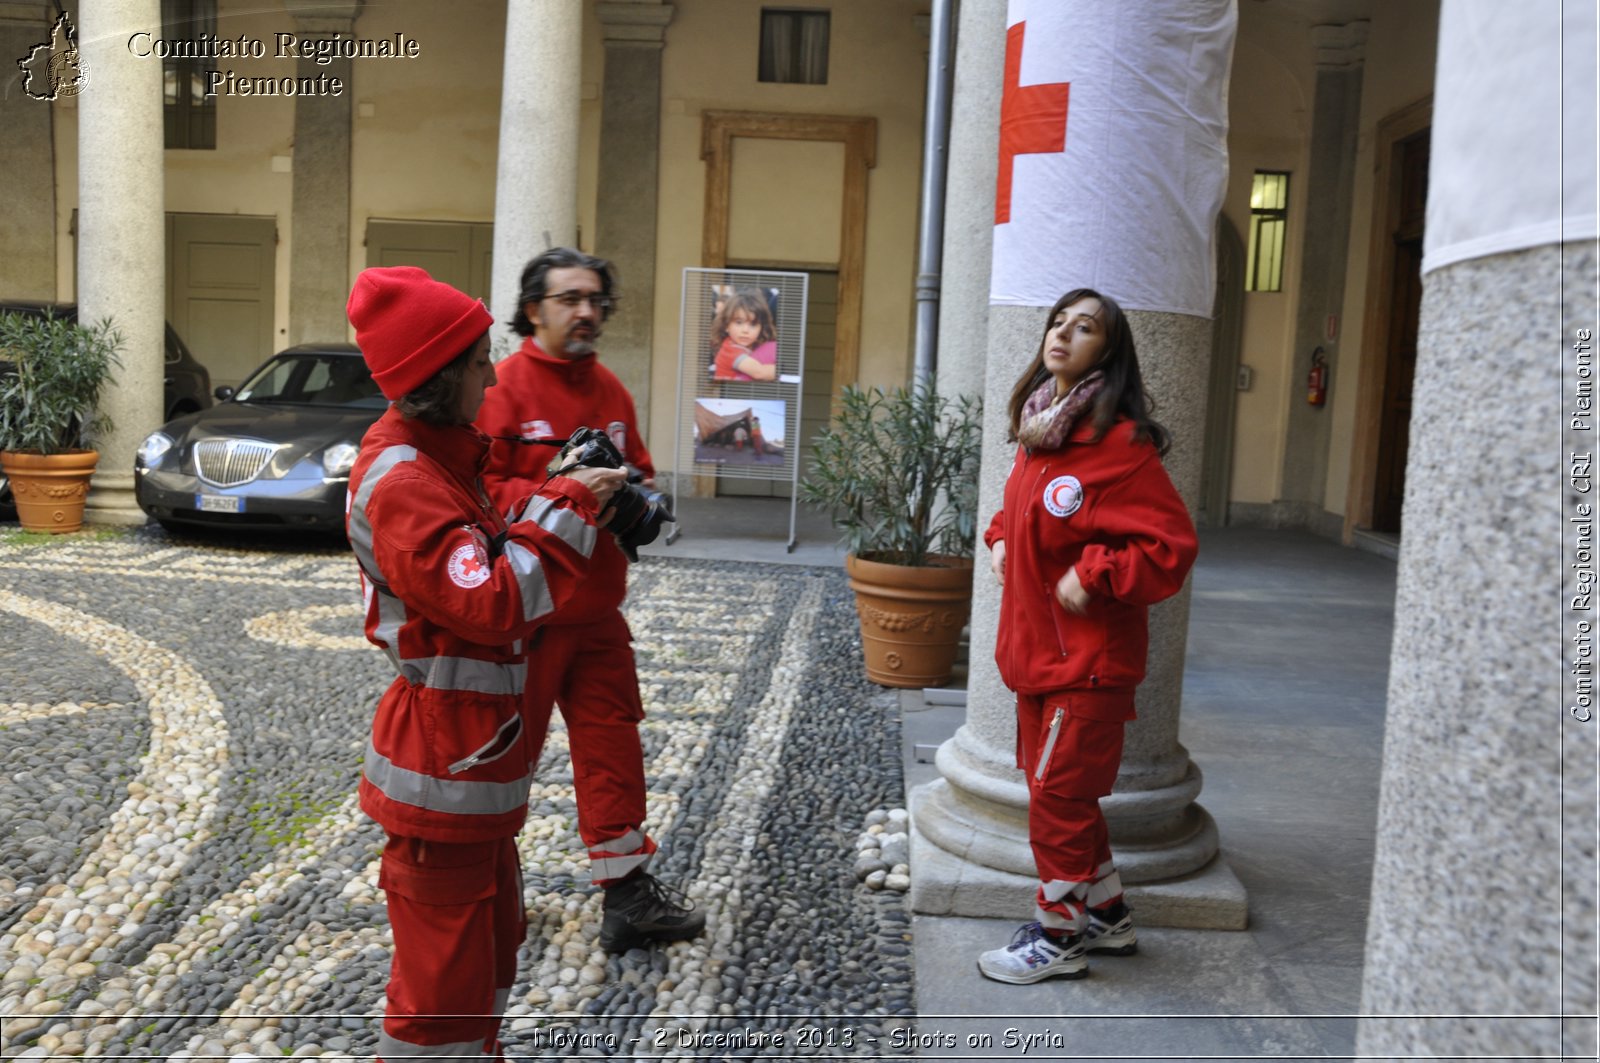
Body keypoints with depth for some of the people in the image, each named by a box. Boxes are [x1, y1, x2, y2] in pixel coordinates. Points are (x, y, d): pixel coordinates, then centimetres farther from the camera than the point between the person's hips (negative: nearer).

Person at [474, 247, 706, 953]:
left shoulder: (610, 390, 10)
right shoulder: (504, 387, -11)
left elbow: (639, 471, 19)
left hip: (597, 608, 6)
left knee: (612, 740, 10)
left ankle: (627, 891, 22)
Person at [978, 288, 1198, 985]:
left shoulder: (1119, 443, -18)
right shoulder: (1038, 431, 9)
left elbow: (1170, 546, -20)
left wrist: (1092, 575, -22)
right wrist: (1001, 539, 10)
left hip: (1087, 659, -9)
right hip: (1035, 648, 9)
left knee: (1058, 795, 2)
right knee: (1058, 787, 19)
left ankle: (1058, 937, 20)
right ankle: (1106, 914, 37)